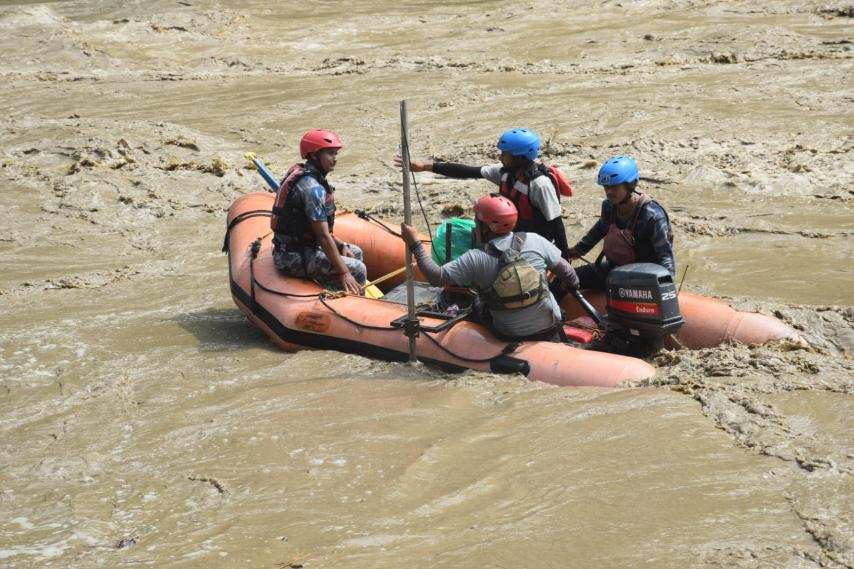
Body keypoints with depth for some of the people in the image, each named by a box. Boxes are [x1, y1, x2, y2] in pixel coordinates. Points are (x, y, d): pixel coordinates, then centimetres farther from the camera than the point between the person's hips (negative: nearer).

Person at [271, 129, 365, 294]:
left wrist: (340, 245, 12)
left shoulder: (300, 174, 11)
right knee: (357, 270, -15)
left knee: (355, 252, 19)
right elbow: (323, 235, -23)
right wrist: (343, 273, -21)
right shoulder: (312, 187, -22)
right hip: (294, 257, -11)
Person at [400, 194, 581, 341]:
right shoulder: (534, 241, -12)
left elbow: (436, 277, -14)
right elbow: (566, 272, -4)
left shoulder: (476, 259, -17)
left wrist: (415, 244, -8)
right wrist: (574, 286, 17)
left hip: (510, 338, -1)